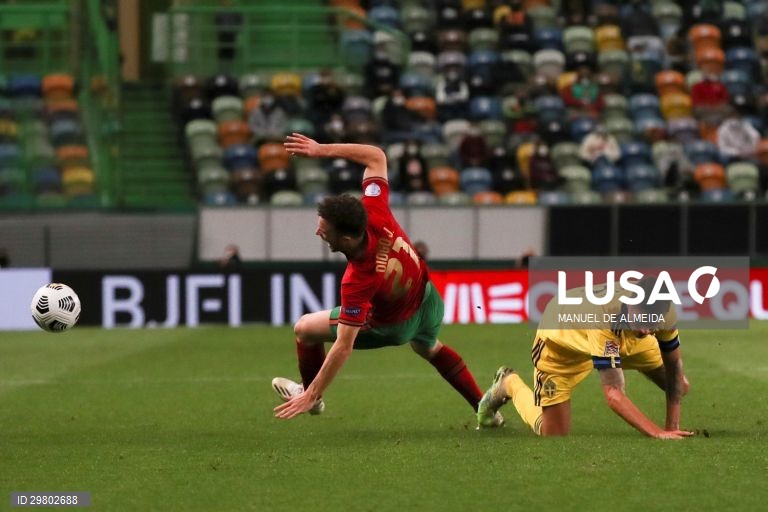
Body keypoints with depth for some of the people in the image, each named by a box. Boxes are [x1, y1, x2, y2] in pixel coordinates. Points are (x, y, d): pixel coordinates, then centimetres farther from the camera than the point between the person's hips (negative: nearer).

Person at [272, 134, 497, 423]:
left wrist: (311, 395, -37)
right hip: (428, 299, 6)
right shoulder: (375, 213, -35)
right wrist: (323, 150, -24)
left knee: (305, 328, 6)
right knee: (431, 349, 38)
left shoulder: (358, 280, -46)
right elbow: (376, 156, -19)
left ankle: (311, 396, 32)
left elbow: (343, 347, -41)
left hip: (394, 325, -6)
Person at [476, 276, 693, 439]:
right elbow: (613, 395, -51)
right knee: (553, 435, -5)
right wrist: (658, 433, -58)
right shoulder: (604, 316, -50)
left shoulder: (663, 311, -33)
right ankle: (509, 385, 24)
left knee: (680, 387, 2)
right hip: (561, 338, -5)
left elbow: (673, 364, -15)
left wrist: (672, 428, -18)